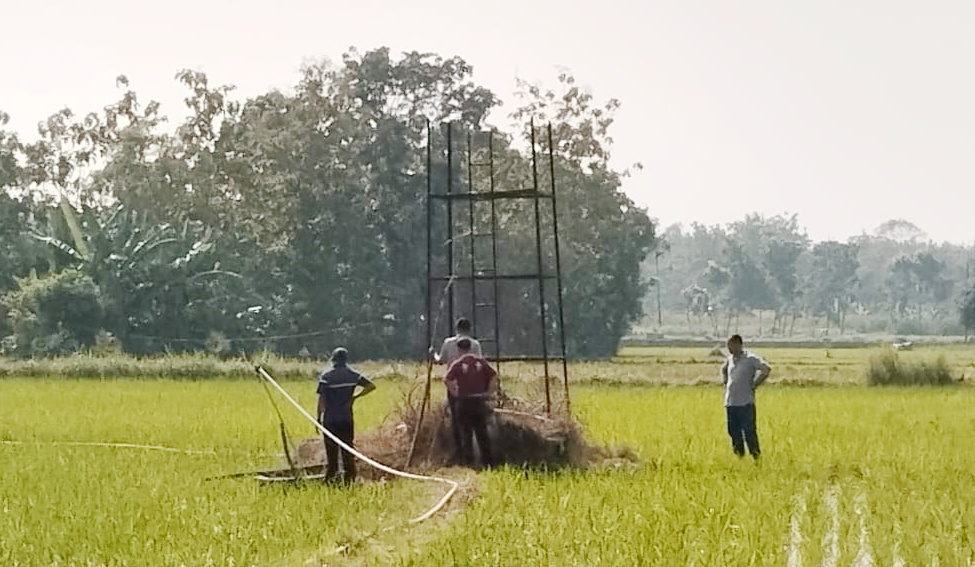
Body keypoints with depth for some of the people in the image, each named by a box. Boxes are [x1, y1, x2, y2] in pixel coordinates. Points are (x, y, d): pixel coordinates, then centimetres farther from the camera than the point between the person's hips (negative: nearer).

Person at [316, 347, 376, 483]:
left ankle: (330, 478, 3)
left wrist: (319, 417, -3)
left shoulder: (325, 375, -7)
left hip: (330, 419, -2)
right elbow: (371, 386, 1)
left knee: (331, 451, 3)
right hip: (347, 419, 2)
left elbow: (321, 398, -9)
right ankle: (350, 478, 9)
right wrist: (355, 396, 7)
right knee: (348, 449, 9)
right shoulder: (352, 375, 2)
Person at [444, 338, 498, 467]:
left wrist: (454, 393, -6)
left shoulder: (458, 363, -5)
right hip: (479, 400, 3)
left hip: (464, 401, -3)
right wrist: (489, 392, 2)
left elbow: (447, 380, -18)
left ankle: (468, 461, 3)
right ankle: (489, 462, 12)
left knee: (466, 434, 4)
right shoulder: (480, 361, 3)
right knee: (482, 433, 10)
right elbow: (494, 376, -3)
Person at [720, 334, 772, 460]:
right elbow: (723, 369, 36)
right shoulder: (729, 359, 13)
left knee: (749, 432, -6)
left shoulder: (751, 359, -8)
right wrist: (724, 381, 18)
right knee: (733, 431, 9)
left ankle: (756, 456, 1)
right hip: (730, 402, 7)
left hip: (745, 403, -7)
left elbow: (767, 369, -18)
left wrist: (754, 384, -14)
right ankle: (739, 457, 18)